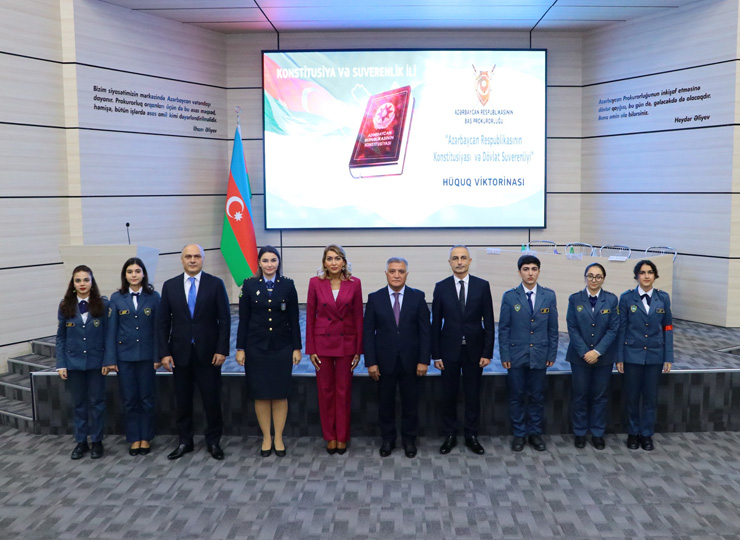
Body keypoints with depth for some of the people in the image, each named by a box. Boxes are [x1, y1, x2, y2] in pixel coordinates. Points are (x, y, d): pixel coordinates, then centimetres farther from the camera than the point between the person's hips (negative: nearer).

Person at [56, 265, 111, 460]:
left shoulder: (103, 304, -6)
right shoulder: (65, 305, 0)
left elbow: (108, 334, -4)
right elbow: (60, 337, 3)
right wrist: (61, 364, -2)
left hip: (96, 361, -2)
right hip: (74, 362, 2)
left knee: (97, 402, 7)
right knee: (78, 403, 11)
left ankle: (97, 441, 19)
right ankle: (81, 442, 23)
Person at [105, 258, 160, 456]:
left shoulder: (153, 297, -2)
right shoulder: (116, 298, 0)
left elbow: (158, 328, -1)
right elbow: (111, 330, 0)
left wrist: (157, 356, -5)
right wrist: (111, 359, -4)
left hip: (146, 355, 0)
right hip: (124, 356, 1)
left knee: (146, 399, 7)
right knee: (129, 400, 7)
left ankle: (146, 438, 21)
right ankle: (134, 439, 20)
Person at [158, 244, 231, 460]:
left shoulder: (215, 284, -2)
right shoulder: (170, 286, 4)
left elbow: (224, 320, -3)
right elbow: (163, 322, 5)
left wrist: (222, 350, -9)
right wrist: (164, 352, -2)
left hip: (208, 353, -2)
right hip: (180, 353, 2)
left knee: (212, 400, 5)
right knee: (182, 401, 10)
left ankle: (213, 442, 20)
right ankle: (184, 442, 24)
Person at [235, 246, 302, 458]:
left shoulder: (288, 285, 0)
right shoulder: (249, 285, 0)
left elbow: (294, 319, 2)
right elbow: (243, 319, 1)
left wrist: (297, 347, -1)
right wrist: (240, 348, -2)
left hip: (282, 347, 0)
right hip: (256, 347, 0)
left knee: (280, 394, 5)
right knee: (260, 394, 5)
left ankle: (278, 438, 18)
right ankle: (266, 438, 19)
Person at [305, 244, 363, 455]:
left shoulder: (354, 283, -3)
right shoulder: (315, 283, -3)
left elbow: (358, 317, 0)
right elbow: (310, 317, 0)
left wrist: (358, 350, -2)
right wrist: (310, 349, -3)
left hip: (346, 343, 0)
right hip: (322, 342, 0)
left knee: (344, 390, 7)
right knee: (325, 390, 8)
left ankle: (342, 437, 21)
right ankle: (330, 437, 22)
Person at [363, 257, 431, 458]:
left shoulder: (418, 297, -1)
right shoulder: (374, 298, -1)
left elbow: (425, 331, -1)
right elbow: (368, 332, -2)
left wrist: (423, 360, -7)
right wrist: (370, 362, -6)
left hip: (410, 361, 0)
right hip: (385, 361, 0)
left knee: (410, 403, 10)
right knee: (385, 403, 10)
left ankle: (409, 440, 27)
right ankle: (387, 439, 27)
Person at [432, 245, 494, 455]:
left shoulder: (482, 286, -1)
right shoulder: (441, 287, -1)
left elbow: (488, 321, -1)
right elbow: (436, 323, 0)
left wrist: (487, 352, -5)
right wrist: (436, 354, -3)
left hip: (474, 350, 0)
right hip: (449, 350, 0)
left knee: (473, 395, 8)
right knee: (449, 395, 8)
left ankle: (471, 436, 22)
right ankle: (450, 436, 22)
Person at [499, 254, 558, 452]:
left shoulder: (549, 295, 1)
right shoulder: (510, 296, -4)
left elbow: (553, 328, 5)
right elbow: (503, 329, -2)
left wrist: (552, 354, 2)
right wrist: (504, 356, -5)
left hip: (539, 356, 1)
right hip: (516, 355, -1)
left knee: (537, 396, 10)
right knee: (517, 396, 7)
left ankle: (535, 433, 24)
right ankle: (519, 434, 20)